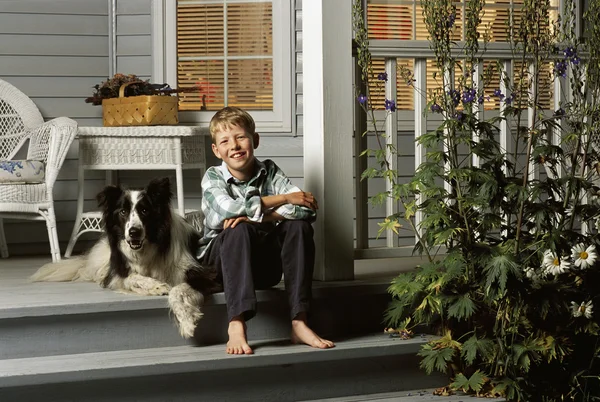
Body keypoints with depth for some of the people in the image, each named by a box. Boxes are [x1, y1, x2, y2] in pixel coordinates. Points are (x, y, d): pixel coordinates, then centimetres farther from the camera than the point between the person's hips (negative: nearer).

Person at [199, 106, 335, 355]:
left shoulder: (269, 171, 1)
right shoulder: (213, 178, -5)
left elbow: (306, 209, -14)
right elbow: (229, 208, -27)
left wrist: (257, 217, -27)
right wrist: (284, 198, -20)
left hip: (266, 266, 3)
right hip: (221, 261, -3)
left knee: (299, 227, -21)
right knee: (239, 230, -32)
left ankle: (299, 323, -25)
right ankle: (236, 325, -40)